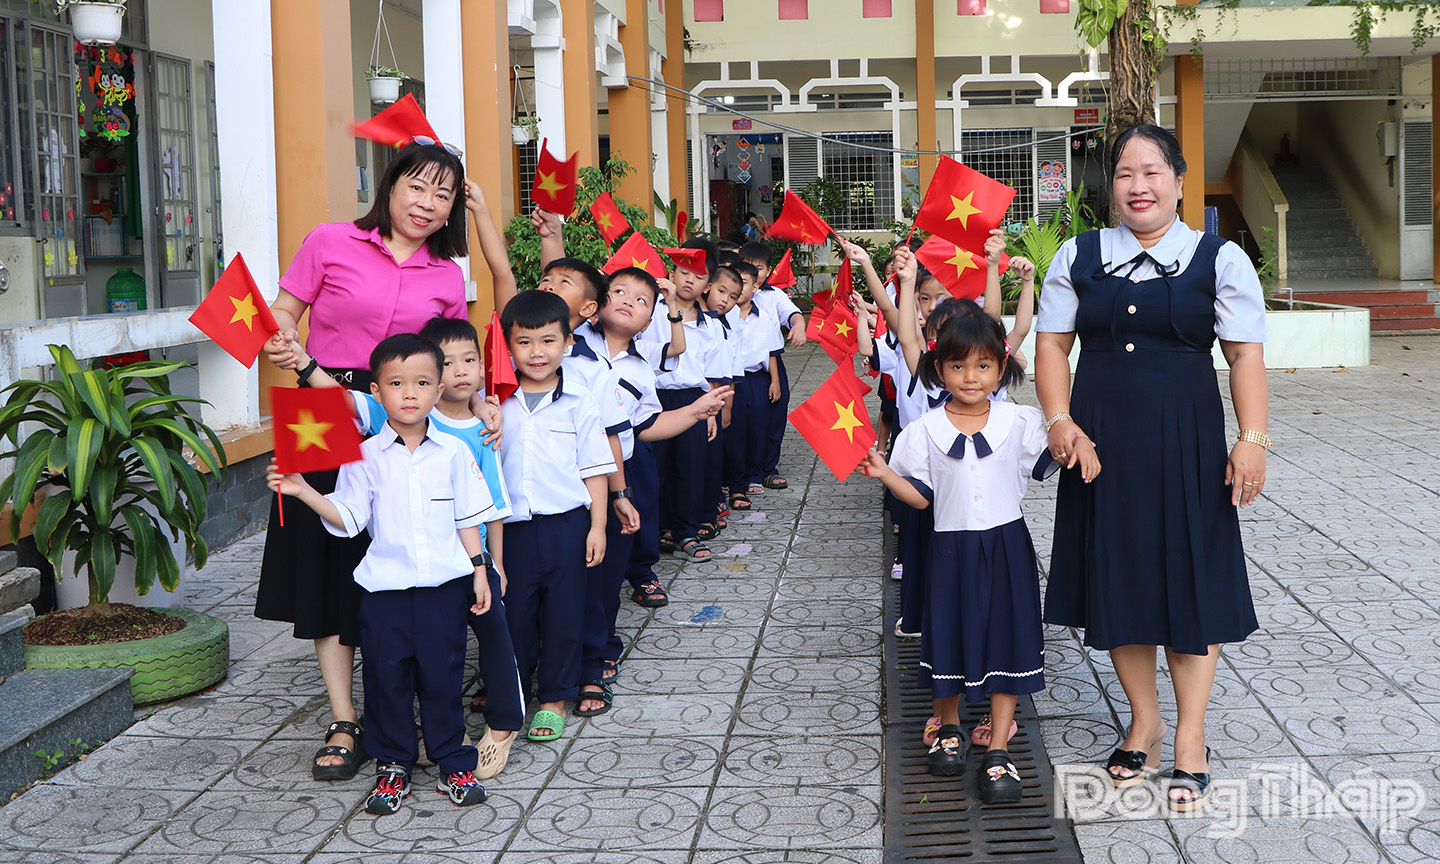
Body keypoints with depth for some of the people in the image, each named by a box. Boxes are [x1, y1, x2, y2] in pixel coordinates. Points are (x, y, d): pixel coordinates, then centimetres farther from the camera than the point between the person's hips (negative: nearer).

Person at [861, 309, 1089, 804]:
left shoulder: (1020, 422, -1)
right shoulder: (926, 431, -2)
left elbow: (1046, 464, 7)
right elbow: (920, 497, 0)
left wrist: (1078, 444, -11)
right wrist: (883, 473, -15)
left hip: (1006, 546, 0)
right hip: (952, 550, 0)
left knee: (1006, 640, 2)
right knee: (950, 634, 9)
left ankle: (998, 752, 11)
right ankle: (949, 728, 36)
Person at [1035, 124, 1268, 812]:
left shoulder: (1219, 259, 0)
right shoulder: (1078, 258, 6)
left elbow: (1246, 355, -3)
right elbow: (1052, 344, 5)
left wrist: (1252, 438, -12)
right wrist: (1059, 420, -9)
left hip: (1184, 439, -2)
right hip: (1100, 439, 2)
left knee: (1189, 573, 3)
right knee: (1116, 572, 8)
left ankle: (1191, 736, 15)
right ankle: (1144, 718, 25)